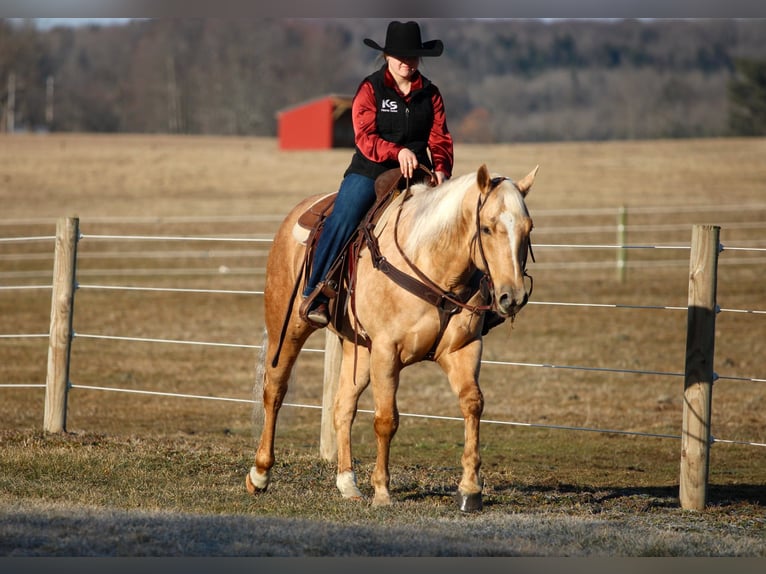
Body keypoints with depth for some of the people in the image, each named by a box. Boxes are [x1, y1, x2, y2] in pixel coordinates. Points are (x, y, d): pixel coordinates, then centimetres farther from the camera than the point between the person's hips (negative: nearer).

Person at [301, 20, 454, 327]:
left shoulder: (430, 93, 11)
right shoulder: (370, 89, -1)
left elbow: (439, 138, 7)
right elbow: (365, 138, -11)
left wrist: (441, 168, -15)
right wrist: (397, 151, -30)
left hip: (415, 174, 4)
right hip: (370, 172, -4)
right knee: (342, 221, -27)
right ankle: (314, 295, -22)